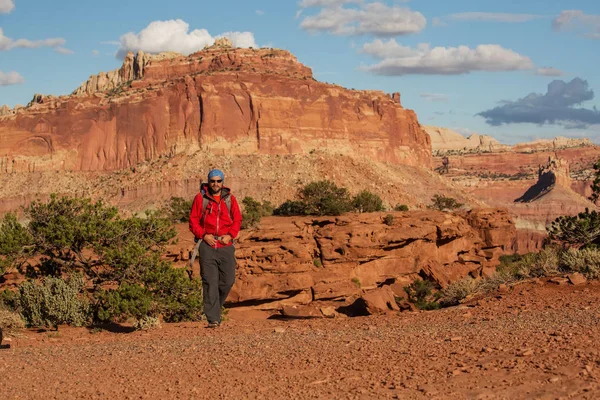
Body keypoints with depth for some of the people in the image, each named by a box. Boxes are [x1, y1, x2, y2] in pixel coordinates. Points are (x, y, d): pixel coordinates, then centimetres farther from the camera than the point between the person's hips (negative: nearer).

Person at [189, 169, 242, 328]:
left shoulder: (230, 198, 9)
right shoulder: (200, 198, 3)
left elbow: (237, 220, 10)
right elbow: (193, 220, 3)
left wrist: (230, 235, -5)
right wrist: (204, 235, -10)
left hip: (226, 245, 2)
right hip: (207, 245, -2)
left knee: (228, 281, 2)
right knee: (210, 283, -7)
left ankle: (214, 307, 27)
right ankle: (213, 319, -6)